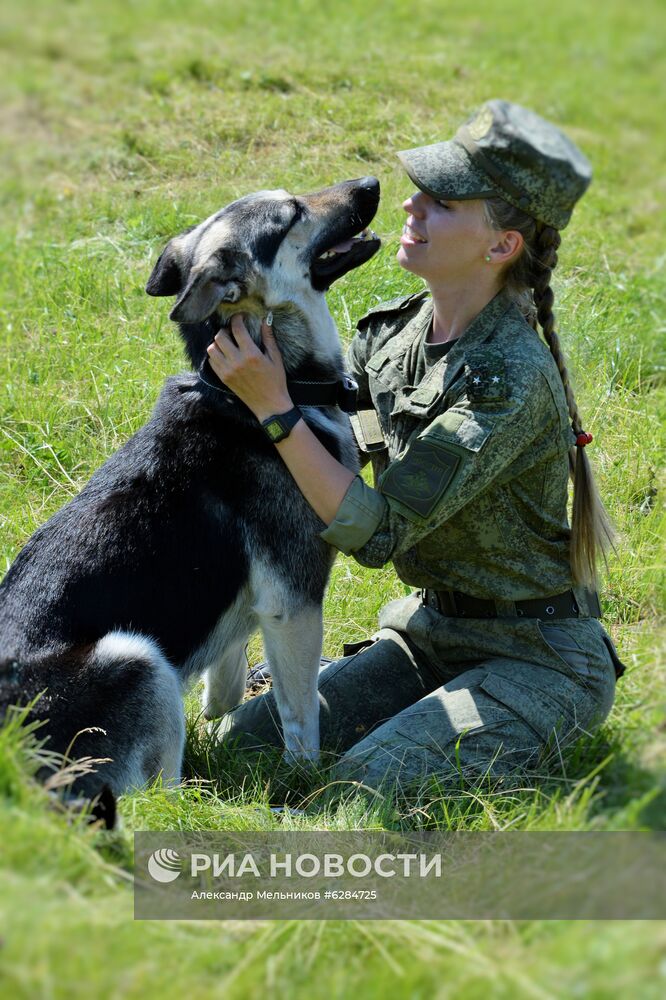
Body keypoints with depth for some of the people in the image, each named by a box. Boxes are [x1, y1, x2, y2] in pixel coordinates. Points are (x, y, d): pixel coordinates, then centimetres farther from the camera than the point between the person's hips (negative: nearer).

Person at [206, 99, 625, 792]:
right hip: (425, 628, 6)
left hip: (536, 662, -6)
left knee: (365, 785, -23)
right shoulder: (394, 332, -1)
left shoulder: (512, 378, -26)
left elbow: (374, 531, -29)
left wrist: (274, 406, -30)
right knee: (246, 737, -7)